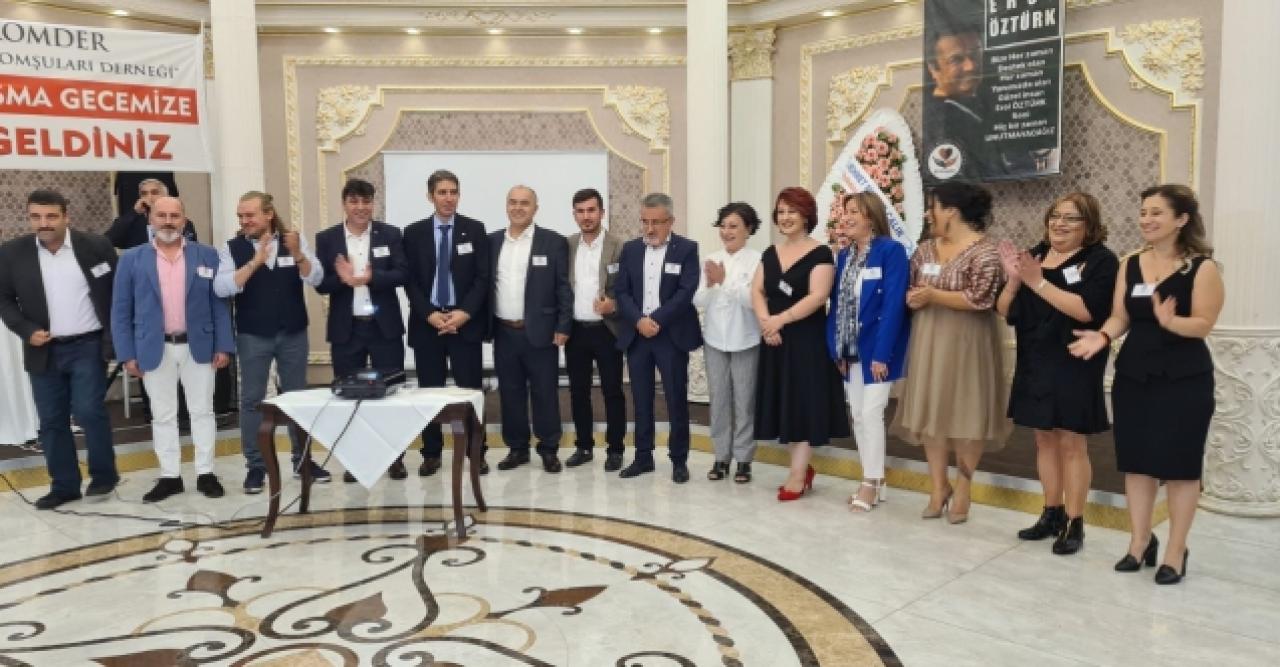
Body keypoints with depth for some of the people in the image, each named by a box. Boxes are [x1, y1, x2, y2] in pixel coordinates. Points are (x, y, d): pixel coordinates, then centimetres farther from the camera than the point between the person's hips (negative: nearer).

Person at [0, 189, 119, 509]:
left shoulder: (96, 246, -5)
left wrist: (115, 335, -7)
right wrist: (26, 330, -9)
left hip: (88, 346, -3)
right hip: (44, 351, 3)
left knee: (89, 411, -8)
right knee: (52, 421, 7)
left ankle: (104, 473, 12)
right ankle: (64, 486, 19)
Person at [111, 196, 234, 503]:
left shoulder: (207, 256, 2)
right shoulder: (132, 259, 1)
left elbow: (219, 304, 2)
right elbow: (121, 311, 2)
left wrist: (223, 346, -4)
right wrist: (127, 354, -4)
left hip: (198, 347, 0)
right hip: (155, 350, 0)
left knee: (202, 412, 7)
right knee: (163, 416, 8)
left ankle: (205, 473, 16)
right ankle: (170, 476, 17)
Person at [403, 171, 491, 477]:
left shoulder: (475, 229, 4)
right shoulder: (414, 233, 6)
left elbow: (483, 277, -1)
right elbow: (409, 281, 2)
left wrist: (465, 312, -13)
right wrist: (429, 314, -11)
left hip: (466, 320, -1)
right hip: (426, 322, 1)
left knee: (471, 389, 1)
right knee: (429, 391, 6)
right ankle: (431, 453, 16)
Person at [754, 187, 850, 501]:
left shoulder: (820, 253, -7)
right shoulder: (770, 253, 12)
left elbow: (818, 296, -18)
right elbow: (757, 290, 3)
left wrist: (781, 319, -24)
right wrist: (764, 320, -15)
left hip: (807, 339, -6)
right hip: (776, 340, 6)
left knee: (804, 402, -2)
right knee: (785, 402, 9)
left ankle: (797, 475, 3)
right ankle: (804, 468, 22)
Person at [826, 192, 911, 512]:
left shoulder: (891, 251, -11)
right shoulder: (844, 256, 12)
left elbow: (893, 304, -17)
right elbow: (836, 303, 9)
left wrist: (882, 353, -22)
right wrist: (835, 349, 1)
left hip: (876, 349, -7)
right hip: (850, 351, 7)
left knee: (871, 413, -6)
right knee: (857, 416, 10)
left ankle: (870, 483, 6)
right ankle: (874, 481, 22)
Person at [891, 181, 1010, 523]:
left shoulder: (984, 251, -11)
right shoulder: (925, 249, 9)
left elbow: (981, 300, -19)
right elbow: (910, 288, 15)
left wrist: (933, 295, -16)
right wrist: (912, 299, -8)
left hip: (965, 343, -6)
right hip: (928, 341, 6)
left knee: (965, 412, 3)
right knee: (929, 409, 6)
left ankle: (962, 486, 17)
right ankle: (939, 485, 18)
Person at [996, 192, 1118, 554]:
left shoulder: (1101, 260, -6)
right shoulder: (1033, 255, 10)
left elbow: (1086, 310, -23)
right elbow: (1004, 311, 7)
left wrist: (1038, 282, -21)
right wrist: (1014, 279, -12)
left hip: (1074, 367, -6)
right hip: (1034, 364, 6)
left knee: (1072, 444, -1)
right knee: (1045, 440, 13)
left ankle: (1074, 523, 10)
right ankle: (1052, 514, 24)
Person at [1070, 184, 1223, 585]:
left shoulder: (1202, 267, -7)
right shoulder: (1130, 264, 8)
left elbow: (1203, 325, -13)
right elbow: (1120, 316, 5)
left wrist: (1169, 321, -32)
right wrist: (1103, 336, -15)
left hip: (1184, 378, -5)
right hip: (1133, 375, 5)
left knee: (1179, 464, 3)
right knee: (1137, 461, 10)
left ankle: (1175, 552, 16)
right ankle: (1140, 542, 24)